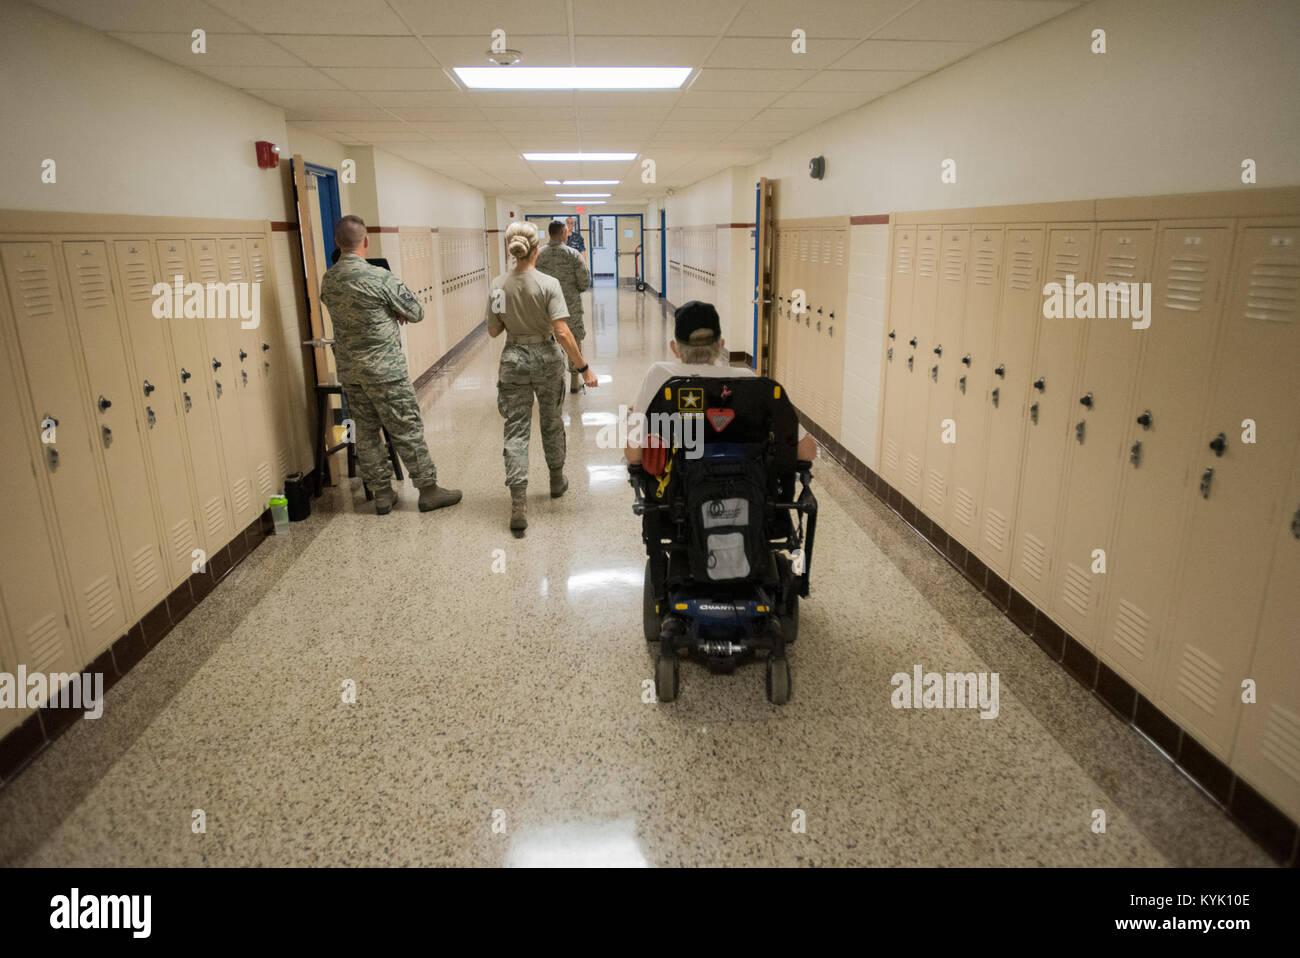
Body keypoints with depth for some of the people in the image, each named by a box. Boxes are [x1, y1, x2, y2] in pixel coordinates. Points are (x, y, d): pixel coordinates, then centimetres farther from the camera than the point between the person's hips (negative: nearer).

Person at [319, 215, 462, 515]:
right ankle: (428, 489, 11)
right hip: (385, 370, -6)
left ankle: (381, 493, 19)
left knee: (365, 432, 12)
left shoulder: (327, 279, 3)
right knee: (407, 431, 3)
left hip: (349, 371, 6)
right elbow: (416, 312, -9)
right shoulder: (379, 278, -17)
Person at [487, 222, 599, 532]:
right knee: (551, 422, 20)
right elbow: (562, 333, -19)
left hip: (514, 359, 2)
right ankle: (557, 481, 40)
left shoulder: (498, 285, -4)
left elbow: (493, 331, 2)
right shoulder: (548, 284, -14)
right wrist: (584, 368, -14)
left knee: (516, 430, 2)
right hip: (546, 358, -1)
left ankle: (518, 505, -6)